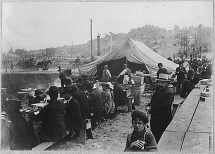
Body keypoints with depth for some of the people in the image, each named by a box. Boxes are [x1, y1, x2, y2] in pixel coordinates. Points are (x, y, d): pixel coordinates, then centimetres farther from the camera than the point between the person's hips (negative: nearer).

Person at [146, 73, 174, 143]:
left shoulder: (169, 93, -16)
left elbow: (164, 107, -24)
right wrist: (149, 105, 0)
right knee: (154, 135, 17)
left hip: (163, 120, -9)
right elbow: (153, 101, 21)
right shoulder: (158, 90, 12)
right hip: (154, 118, 9)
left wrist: (152, 109, -19)